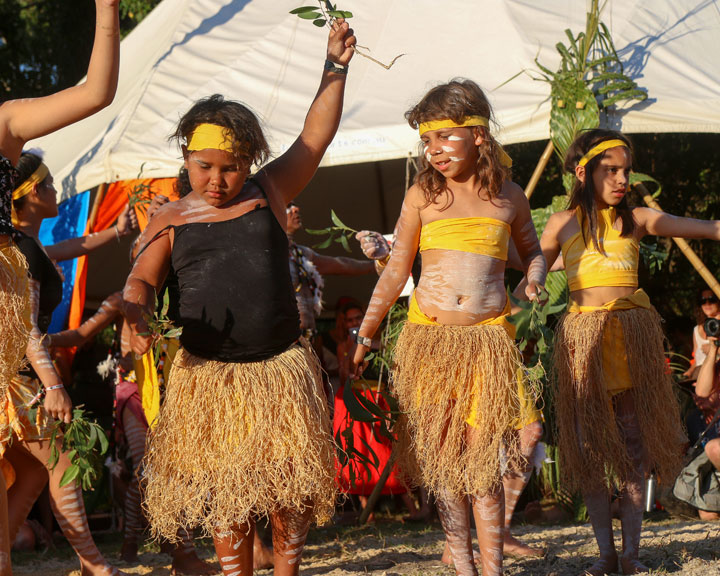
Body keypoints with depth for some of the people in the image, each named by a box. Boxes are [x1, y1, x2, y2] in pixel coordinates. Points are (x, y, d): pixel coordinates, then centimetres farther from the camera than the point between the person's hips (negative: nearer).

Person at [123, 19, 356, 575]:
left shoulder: (269, 192, 6)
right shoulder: (170, 220, 6)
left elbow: (316, 137, 6)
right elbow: (141, 280, 5)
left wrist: (335, 68, -1)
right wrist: (136, 315, -17)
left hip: (281, 369, 1)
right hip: (208, 375, 0)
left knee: (290, 488, 2)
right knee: (224, 494, 3)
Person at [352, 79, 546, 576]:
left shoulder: (508, 197, 9)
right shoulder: (422, 196, 6)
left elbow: (532, 250, 27)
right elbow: (396, 271, 11)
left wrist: (534, 279, 4)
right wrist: (364, 336, 10)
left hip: (489, 336, 0)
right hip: (429, 335, 0)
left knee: (484, 457, -5)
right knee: (442, 455, 0)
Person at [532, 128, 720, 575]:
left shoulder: (637, 220, 5)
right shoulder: (564, 224, 6)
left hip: (634, 336, 0)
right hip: (583, 338, 0)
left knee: (634, 445, 1)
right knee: (591, 446, 0)